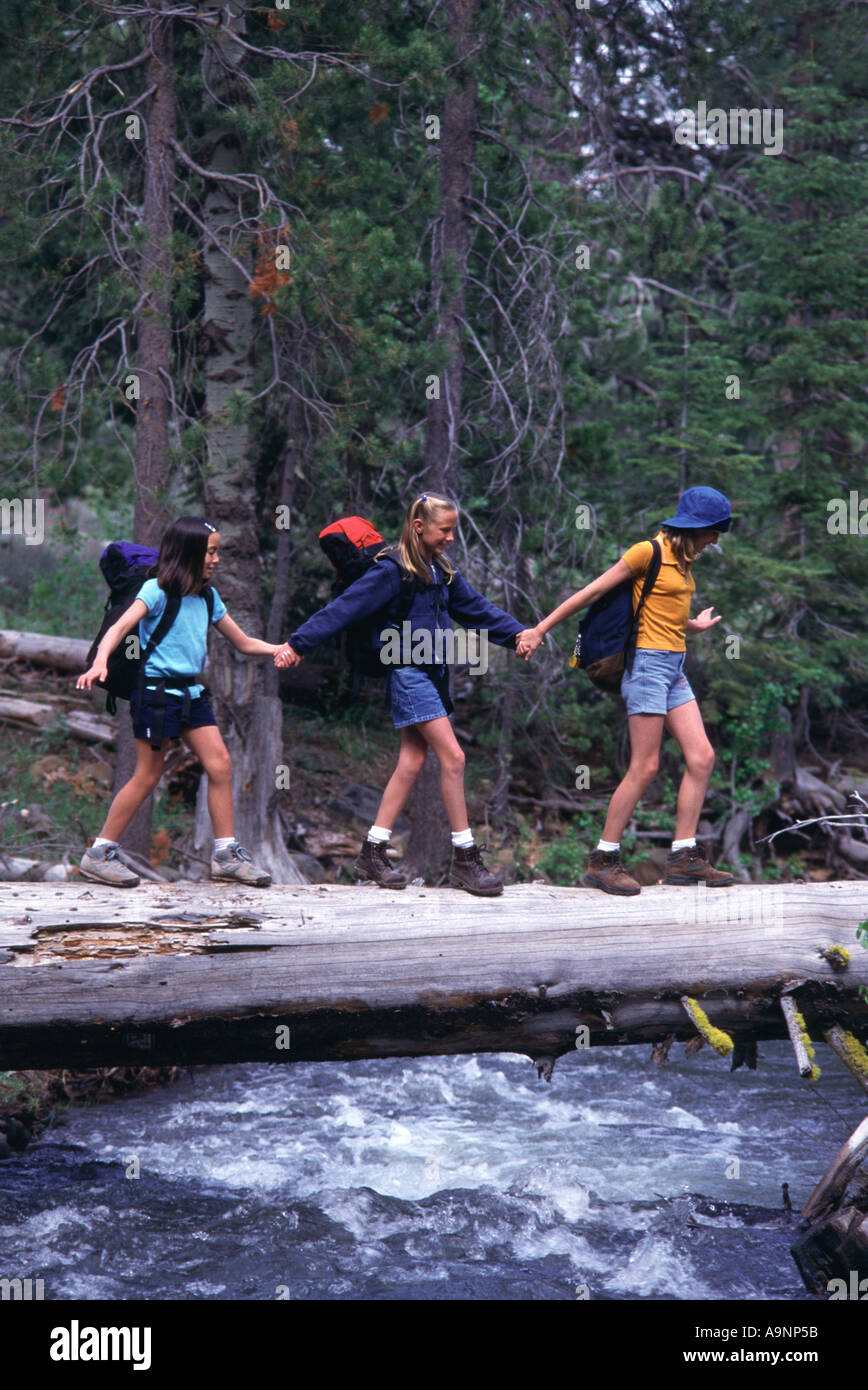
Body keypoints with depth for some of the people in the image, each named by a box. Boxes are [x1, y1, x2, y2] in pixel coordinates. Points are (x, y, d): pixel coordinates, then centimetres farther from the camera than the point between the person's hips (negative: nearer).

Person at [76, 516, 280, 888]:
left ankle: (226, 856, 5)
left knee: (220, 765, -2)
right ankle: (99, 854, 7)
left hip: (191, 693, 7)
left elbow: (244, 643, 19)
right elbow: (120, 627, -21)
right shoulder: (157, 590, -9)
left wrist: (283, 649, 5)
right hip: (156, 690, -7)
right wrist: (100, 662, -39)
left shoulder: (207, 598, 11)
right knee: (148, 775, -4)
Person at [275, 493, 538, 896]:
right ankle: (465, 858, -5)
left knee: (412, 762, 6)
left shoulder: (441, 572, 13)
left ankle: (372, 855, 11)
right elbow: (345, 608, -13)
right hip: (407, 671, -9)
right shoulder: (391, 571, -11)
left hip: (432, 672, 9)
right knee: (452, 756, -12)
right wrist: (298, 642, -15)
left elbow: (475, 608, 17)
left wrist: (517, 632, 7)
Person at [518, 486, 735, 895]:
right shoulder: (648, 552, -10)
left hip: (674, 668, 9)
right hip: (648, 663, -9)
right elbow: (592, 592, -8)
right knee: (644, 768, -8)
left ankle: (683, 857, 6)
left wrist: (694, 625, 38)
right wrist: (540, 629, -7)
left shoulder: (682, 561, 14)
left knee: (702, 757, 1)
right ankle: (602, 861, -1)